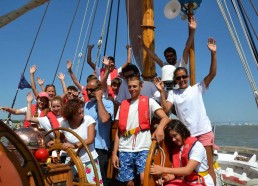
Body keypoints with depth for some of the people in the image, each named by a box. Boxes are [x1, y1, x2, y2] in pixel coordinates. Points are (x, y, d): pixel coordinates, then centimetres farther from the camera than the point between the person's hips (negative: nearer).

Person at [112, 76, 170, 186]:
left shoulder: (149, 101, 4)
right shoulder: (123, 105, 13)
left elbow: (165, 118, -8)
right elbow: (118, 131, 12)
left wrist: (160, 127, -31)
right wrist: (114, 153, 6)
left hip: (143, 148, -3)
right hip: (125, 150, 3)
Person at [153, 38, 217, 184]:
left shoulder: (197, 89, 1)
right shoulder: (173, 93, 5)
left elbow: (212, 74, -9)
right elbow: (165, 109, -8)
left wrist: (213, 53, -18)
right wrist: (162, 91, -17)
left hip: (204, 132, -2)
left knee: (208, 166, 7)